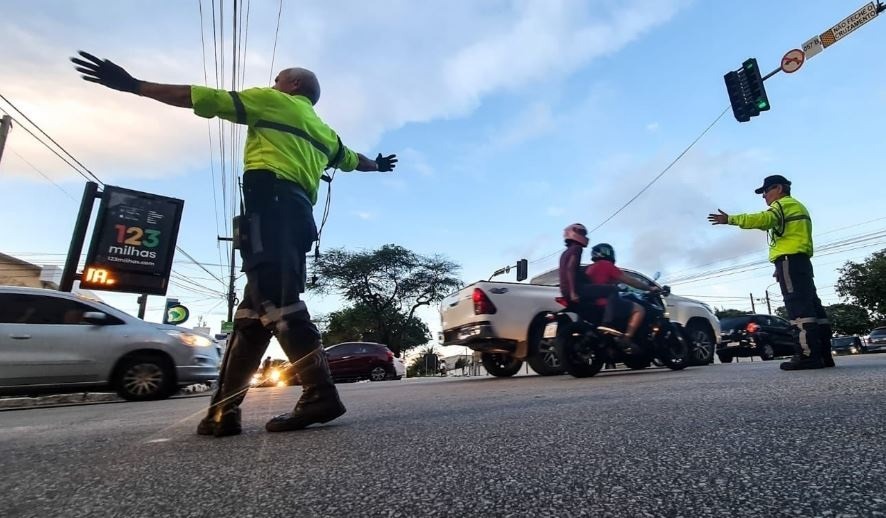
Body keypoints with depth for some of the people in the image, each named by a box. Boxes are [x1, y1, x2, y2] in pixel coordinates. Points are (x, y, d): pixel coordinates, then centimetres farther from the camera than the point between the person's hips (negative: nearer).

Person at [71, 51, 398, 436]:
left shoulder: (271, 100, 17)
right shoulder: (322, 130, 34)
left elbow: (200, 98, 12)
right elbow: (351, 159, 50)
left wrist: (132, 84, 19)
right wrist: (378, 164, 71)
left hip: (272, 201, -7)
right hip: (300, 212, 7)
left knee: (275, 299, -19)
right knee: (254, 311, 3)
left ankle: (320, 393, -26)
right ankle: (223, 410, 4)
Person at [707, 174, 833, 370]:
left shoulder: (784, 204, -1)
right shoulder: (797, 207, 31)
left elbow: (763, 219, -22)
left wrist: (730, 219, -27)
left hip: (789, 260, -10)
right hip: (801, 260, 10)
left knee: (799, 306, -15)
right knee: (811, 305, 6)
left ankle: (809, 354, -20)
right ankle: (823, 354, 6)